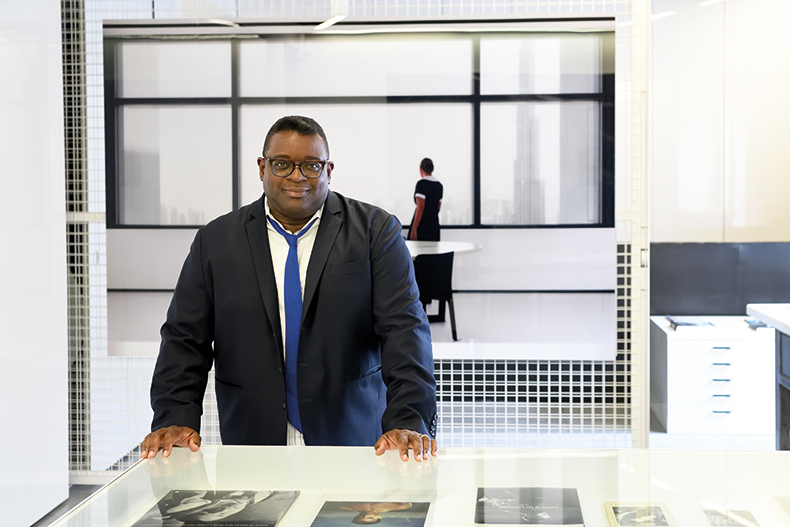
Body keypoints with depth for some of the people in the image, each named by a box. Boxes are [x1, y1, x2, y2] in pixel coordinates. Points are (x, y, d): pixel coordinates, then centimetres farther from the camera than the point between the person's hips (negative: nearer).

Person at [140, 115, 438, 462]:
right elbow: (184, 338, 8)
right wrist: (176, 420, -7)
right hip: (251, 444, 1)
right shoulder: (215, 242, 8)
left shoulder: (376, 232, 3)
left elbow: (404, 330, -6)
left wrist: (408, 422, -19)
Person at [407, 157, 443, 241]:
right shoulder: (439, 185, 12)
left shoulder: (421, 184, -10)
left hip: (422, 225, -7)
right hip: (435, 224, 7)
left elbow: (420, 208, -16)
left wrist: (414, 230, -16)